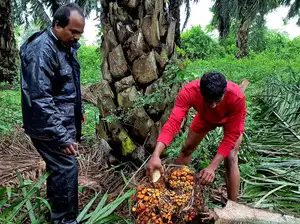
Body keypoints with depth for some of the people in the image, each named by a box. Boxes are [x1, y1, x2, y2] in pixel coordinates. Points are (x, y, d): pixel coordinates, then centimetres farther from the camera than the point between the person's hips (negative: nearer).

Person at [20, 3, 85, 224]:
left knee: (57, 166, 19)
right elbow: (40, 99, -28)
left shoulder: (66, 45, 7)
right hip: (50, 125, -9)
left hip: (64, 120, 9)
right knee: (67, 167, -6)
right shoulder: (41, 50, -23)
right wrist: (61, 136, -28)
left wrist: (79, 109, 23)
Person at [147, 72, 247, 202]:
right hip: (206, 117, 3)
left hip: (232, 119, -2)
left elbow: (231, 135, -36)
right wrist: (156, 154, -62)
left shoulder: (236, 97, -43)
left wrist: (212, 167, -44)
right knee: (187, 148, 8)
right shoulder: (189, 92, -40)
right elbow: (173, 122, -47)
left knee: (231, 159, -18)